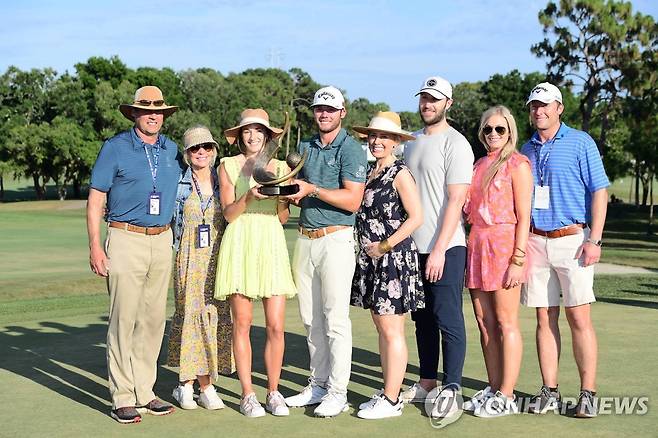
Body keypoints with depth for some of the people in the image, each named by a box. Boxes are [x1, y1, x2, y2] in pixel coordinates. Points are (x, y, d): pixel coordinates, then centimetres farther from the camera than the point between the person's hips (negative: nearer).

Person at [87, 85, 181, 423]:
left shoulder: (172, 151, 13)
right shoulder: (115, 148, -1)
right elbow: (95, 199, -3)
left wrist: (175, 239, 15)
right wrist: (95, 245, -11)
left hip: (163, 241, 5)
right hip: (126, 240, -5)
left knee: (153, 319, 7)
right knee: (123, 319, -5)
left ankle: (144, 393, 16)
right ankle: (122, 398, 1)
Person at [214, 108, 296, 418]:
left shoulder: (280, 167, 13)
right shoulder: (228, 166, 8)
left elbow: (284, 217, 10)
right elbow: (228, 213, 0)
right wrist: (249, 197, -16)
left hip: (271, 244, 2)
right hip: (239, 244, -2)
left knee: (276, 326, -3)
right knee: (242, 323, -2)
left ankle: (273, 392, 10)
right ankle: (247, 395, 7)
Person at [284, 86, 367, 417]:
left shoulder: (351, 149, -5)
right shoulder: (305, 147, 16)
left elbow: (352, 200, -15)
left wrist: (312, 190, -18)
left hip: (336, 239, -7)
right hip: (305, 238, 7)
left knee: (335, 319, -6)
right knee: (311, 319, 10)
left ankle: (338, 392, -1)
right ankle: (318, 385, 20)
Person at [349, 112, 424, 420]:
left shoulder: (400, 174, -10)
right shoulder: (369, 171, 13)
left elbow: (415, 217, -15)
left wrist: (385, 246, -14)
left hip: (394, 258, -8)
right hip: (371, 259, 8)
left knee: (391, 330, -5)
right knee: (382, 328, 11)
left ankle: (391, 400, 0)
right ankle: (388, 392, 18)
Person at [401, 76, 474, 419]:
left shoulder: (455, 144, -8)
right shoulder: (412, 142, 15)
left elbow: (455, 200, -14)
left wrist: (439, 249, -19)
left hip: (445, 248, -7)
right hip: (414, 247, 7)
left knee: (448, 319, -5)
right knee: (423, 318, 13)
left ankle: (451, 390, 0)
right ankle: (427, 382, 22)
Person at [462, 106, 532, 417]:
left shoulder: (517, 164, -3)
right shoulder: (478, 165, 17)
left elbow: (523, 217, -9)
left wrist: (518, 260, -15)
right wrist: (471, 251, 11)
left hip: (505, 244, -7)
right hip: (477, 244, 7)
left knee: (506, 323, -4)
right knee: (484, 322, 8)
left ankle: (506, 396, 1)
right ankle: (493, 388, 16)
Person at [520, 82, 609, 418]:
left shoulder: (580, 142, 0)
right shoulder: (527, 149, 15)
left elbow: (600, 191, -4)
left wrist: (594, 240, -12)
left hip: (571, 239, -4)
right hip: (535, 242, 4)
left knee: (579, 318, -6)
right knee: (545, 318, 5)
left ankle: (588, 393, -1)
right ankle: (549, 391, 10)